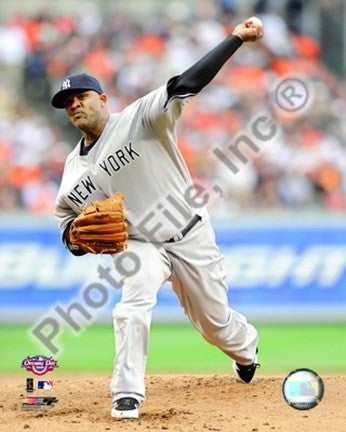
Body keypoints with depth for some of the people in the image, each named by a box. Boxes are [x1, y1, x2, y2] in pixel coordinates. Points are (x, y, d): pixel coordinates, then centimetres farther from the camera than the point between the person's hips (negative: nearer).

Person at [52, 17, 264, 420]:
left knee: (215, 322, 11)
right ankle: (126, 396, -23)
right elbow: (67, 218, 11)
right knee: (133, 305, -28)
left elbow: (186, 84, -21)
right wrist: (76, 235, -15)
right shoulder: (74, 170, 0)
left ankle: (246, 347, 47)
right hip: (137, 244, 2)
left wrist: (236, 38, -29)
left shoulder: (139, 119, -13)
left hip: (190, 235, -2)